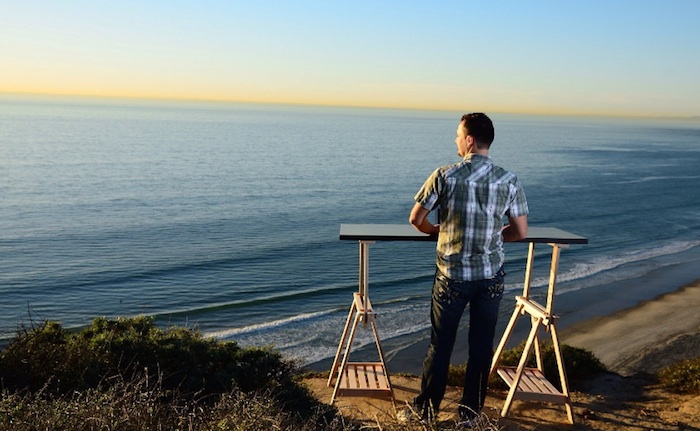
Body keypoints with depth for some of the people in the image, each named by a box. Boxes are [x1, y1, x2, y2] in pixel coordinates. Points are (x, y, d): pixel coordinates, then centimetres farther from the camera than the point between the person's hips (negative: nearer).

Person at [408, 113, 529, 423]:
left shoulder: (444, 176, -12)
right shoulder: (509, 181, -5)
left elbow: (416, 219, -6)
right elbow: (520, 232, 0)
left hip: (452, 276, -2)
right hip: (491, 277, 2)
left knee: (440, 344, 12)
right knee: (481, 346, 14)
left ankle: (427, 407, 26)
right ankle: (470, 411, 27)